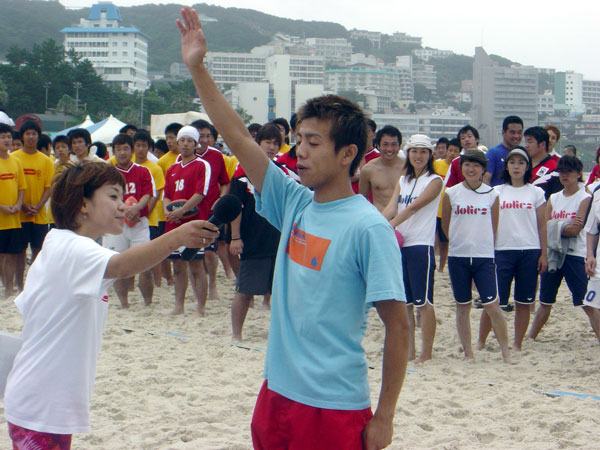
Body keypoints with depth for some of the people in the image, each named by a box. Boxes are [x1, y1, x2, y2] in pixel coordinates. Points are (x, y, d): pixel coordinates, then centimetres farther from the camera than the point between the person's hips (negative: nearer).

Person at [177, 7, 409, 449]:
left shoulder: (369, 228, -14)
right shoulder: (295, 203, 5)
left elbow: (398, 326, -13)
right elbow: (240, 137, 6)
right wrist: (197, 68, 0)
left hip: (334, 409, -7)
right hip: (278, 393, 7)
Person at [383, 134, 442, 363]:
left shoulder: (434, 181, -2)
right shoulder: (402, 181, 16)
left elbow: (413, 208, -14)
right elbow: (391, 208, 2)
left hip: (421, 245, -6)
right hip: (399, 245, 6)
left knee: (423, 301, -4)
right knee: (404, 302, 9)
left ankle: (426, 353, 1)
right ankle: (409, 351, 16)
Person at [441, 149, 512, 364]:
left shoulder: (491, 195, 3)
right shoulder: (451, 194, 2)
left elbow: (494, 227, 11)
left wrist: (483, 244, 10)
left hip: (484, 257, -1)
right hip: (458, 257, 1)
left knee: (492, 305, -7)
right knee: (462, 306, 7)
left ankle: (506, 352, 2)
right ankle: (468, 353, 16)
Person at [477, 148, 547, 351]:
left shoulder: (536, 193, 8)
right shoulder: (497, 192, 8)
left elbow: (541, 226, 8)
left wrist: (543, 254, 3)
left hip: (530, 251, 1)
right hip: (502, 250, -1)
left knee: (524, 301, 2)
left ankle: (517, 344, 12)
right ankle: (481, 342, 7)